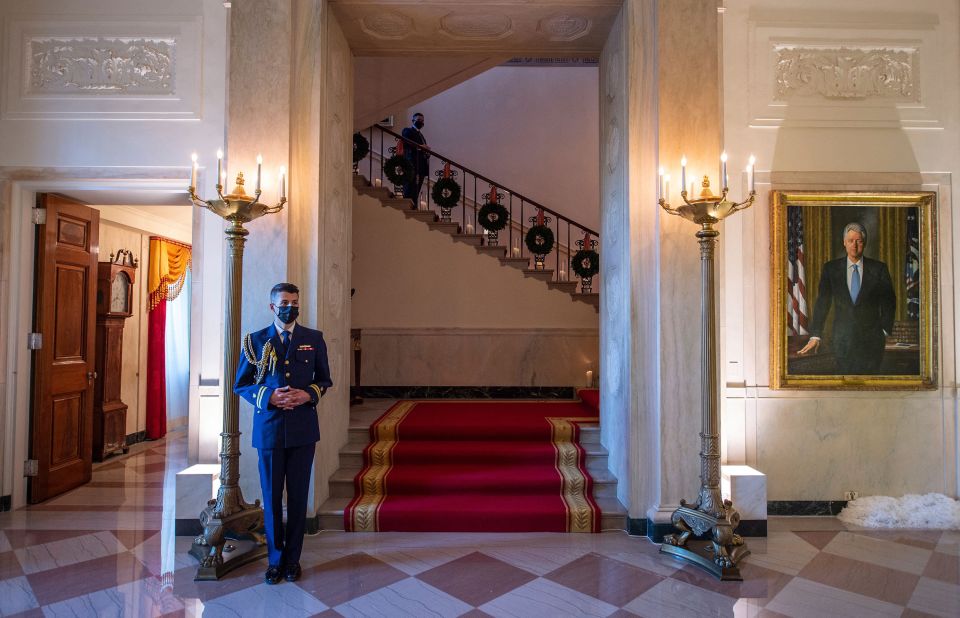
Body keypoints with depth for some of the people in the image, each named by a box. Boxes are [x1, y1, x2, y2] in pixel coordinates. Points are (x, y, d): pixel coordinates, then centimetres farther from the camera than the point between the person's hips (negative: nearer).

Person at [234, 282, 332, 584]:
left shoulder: (314, 339, 4)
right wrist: (268, 397, -13)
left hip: (303, 429, 0)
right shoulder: (256, 340, 3)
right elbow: (241, 385, 5)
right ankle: (275, 559, 27)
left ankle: (293, 559, 24)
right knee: (271, 497, 9)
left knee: (298, 497, 9)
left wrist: (309, 394, -11)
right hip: (269, 428, 0)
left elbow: (324, 379, 10)